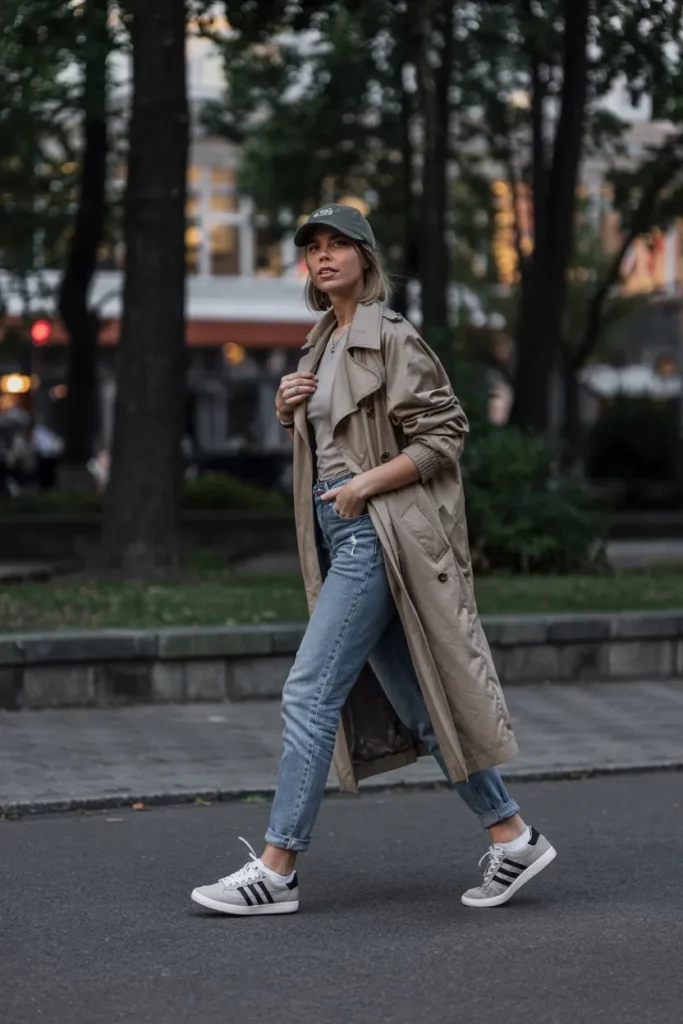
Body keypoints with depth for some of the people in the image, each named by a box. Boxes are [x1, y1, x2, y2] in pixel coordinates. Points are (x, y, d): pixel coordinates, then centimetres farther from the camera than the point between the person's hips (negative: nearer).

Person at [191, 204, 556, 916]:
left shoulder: (392, 341, -8)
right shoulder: (322, 344, 17)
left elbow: (444, 435, -11)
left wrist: (368, 482, -18)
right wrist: (288, 414, 7)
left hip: (377, 534, -9)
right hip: (340, 536, 9)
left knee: (310, 692, -12)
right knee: (413, 703, 10)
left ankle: (277, 870, -8)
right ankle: (512, 838, 17)